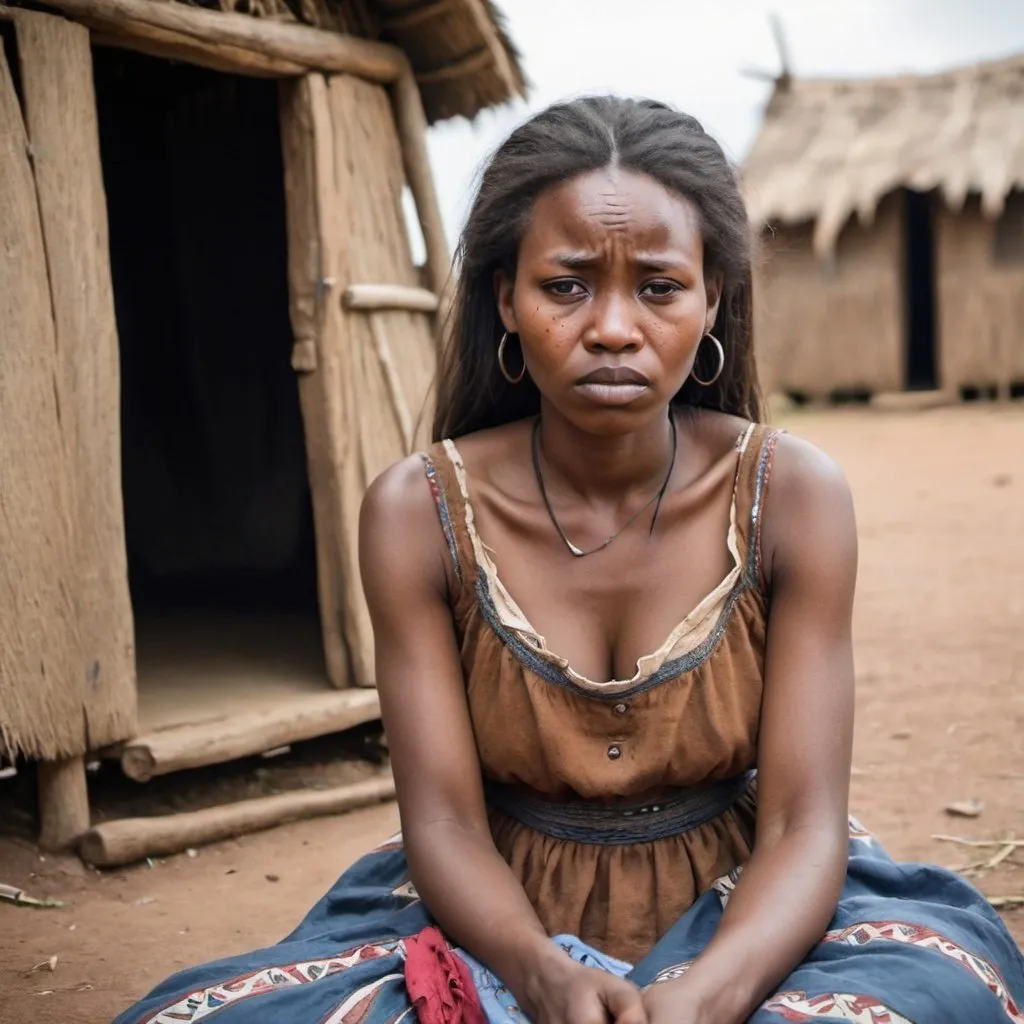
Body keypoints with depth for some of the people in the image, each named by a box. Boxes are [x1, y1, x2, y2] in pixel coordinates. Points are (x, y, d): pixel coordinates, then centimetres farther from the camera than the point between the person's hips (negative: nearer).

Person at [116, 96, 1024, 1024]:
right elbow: (444, 822, -11)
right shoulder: (418, 512, -10)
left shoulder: (792, 496, -11)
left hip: (732, 918, 0)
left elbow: (803, 822, -14)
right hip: (502, 915, 1)